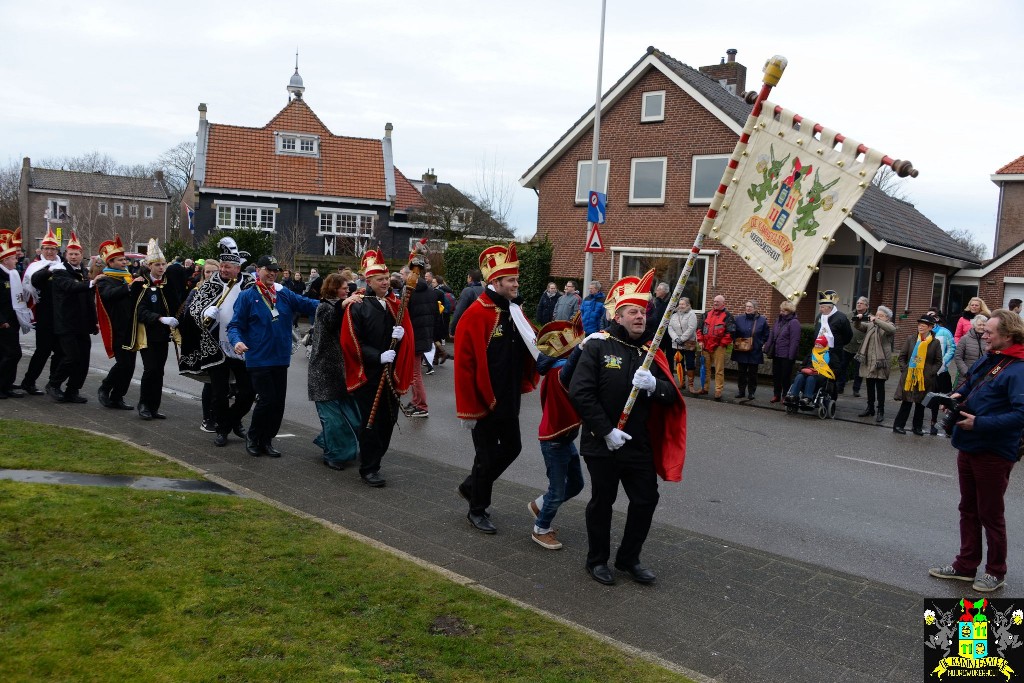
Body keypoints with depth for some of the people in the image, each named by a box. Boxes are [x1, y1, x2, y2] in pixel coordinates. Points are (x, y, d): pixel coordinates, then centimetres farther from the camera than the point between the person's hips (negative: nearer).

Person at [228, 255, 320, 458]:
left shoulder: (284, 294, 7)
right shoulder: (247, 296, -3)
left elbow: (307, 304, -1)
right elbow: (235, 325, -4)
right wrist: (237, 341, -23)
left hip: (280, 358, 5)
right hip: (258, 359, -4)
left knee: (279, 402, 8)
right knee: (267, 400, -8)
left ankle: (266, 441, 24)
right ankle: (253, 437, 16)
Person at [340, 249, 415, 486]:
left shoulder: (396, 304, 9)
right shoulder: (357, 306, -6)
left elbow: (408, 337, 8)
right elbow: (351, 342, -10)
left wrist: (401, 335, -15)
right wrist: (378, 356, -18)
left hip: (391, 373, 5)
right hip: (368, 375, -5)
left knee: (388, 419, 9)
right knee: (370, 421, -1)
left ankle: (374, 458, 27)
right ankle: (368, 469, 10)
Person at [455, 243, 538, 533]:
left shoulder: (514, 311, 5)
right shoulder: (476, 314, -18)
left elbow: (530, 349, 12)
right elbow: (464, 365, -20)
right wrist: (468, 409, -19)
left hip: (509, 401, 8)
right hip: (484, 401, -8)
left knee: (512, 447, 17)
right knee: (487, 455, 4)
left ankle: (471, 486, 38)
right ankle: (477, 510, 24)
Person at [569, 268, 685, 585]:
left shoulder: (651, 351, 6)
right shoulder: (598, 346, -10)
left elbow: (671, 395, 1)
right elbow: (580, 392, -16)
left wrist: (654, 386, -22)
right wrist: (606, 431, -18)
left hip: (640, 444, 5)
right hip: (602, 444, -5)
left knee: (646, 500, 10)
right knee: (602, 502, 10)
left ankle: (628, 558, 31)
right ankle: (597, 561, 29)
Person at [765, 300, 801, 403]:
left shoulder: (794, 322, -13)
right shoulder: (778, 320, 10)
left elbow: (794, 340, -17)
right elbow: (771, 336, 15)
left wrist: (791, 355, -19)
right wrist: (768, 348, 10)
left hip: (786, 355, -7)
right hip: (776, 354, 7)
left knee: (785, 376, 1)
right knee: (776, 375, 12)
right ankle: (776, 395, 23)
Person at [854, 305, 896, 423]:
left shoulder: (888, 326, -1)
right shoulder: (870, 325, 14)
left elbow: (892, 329, -23)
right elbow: (858, 326, 7)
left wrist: (876, 321, -27)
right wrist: (858, 319, -15)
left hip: (881, 361, -5)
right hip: (868, 361, 5)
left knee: (880, 387, -3)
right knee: (870, 386, 12)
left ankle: (880, 411, 1)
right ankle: (870, 408, 22)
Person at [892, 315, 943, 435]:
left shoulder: (935, 343, 0)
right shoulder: (910, 339, 3)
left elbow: (938, 362, 4)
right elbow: (902, 356, 7)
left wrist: (931, 373, -8)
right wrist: (904, 370, -3)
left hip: (925, 378, 0)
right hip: (909, 377, 0)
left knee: (920, 403, 9)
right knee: (906, 402, 1)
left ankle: (918, 427, 19)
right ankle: (898, 425, 8)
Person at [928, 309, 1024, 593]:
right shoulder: (987, 359, 6)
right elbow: (969, 382, 23)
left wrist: (979, 423, -27)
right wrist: (958, 395, 3)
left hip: (993, 454, -9)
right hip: (968, 447, 9)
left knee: (990, 514, 7)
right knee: (968, 510, 18)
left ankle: (996, 572, 24)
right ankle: (966, 566, 31)